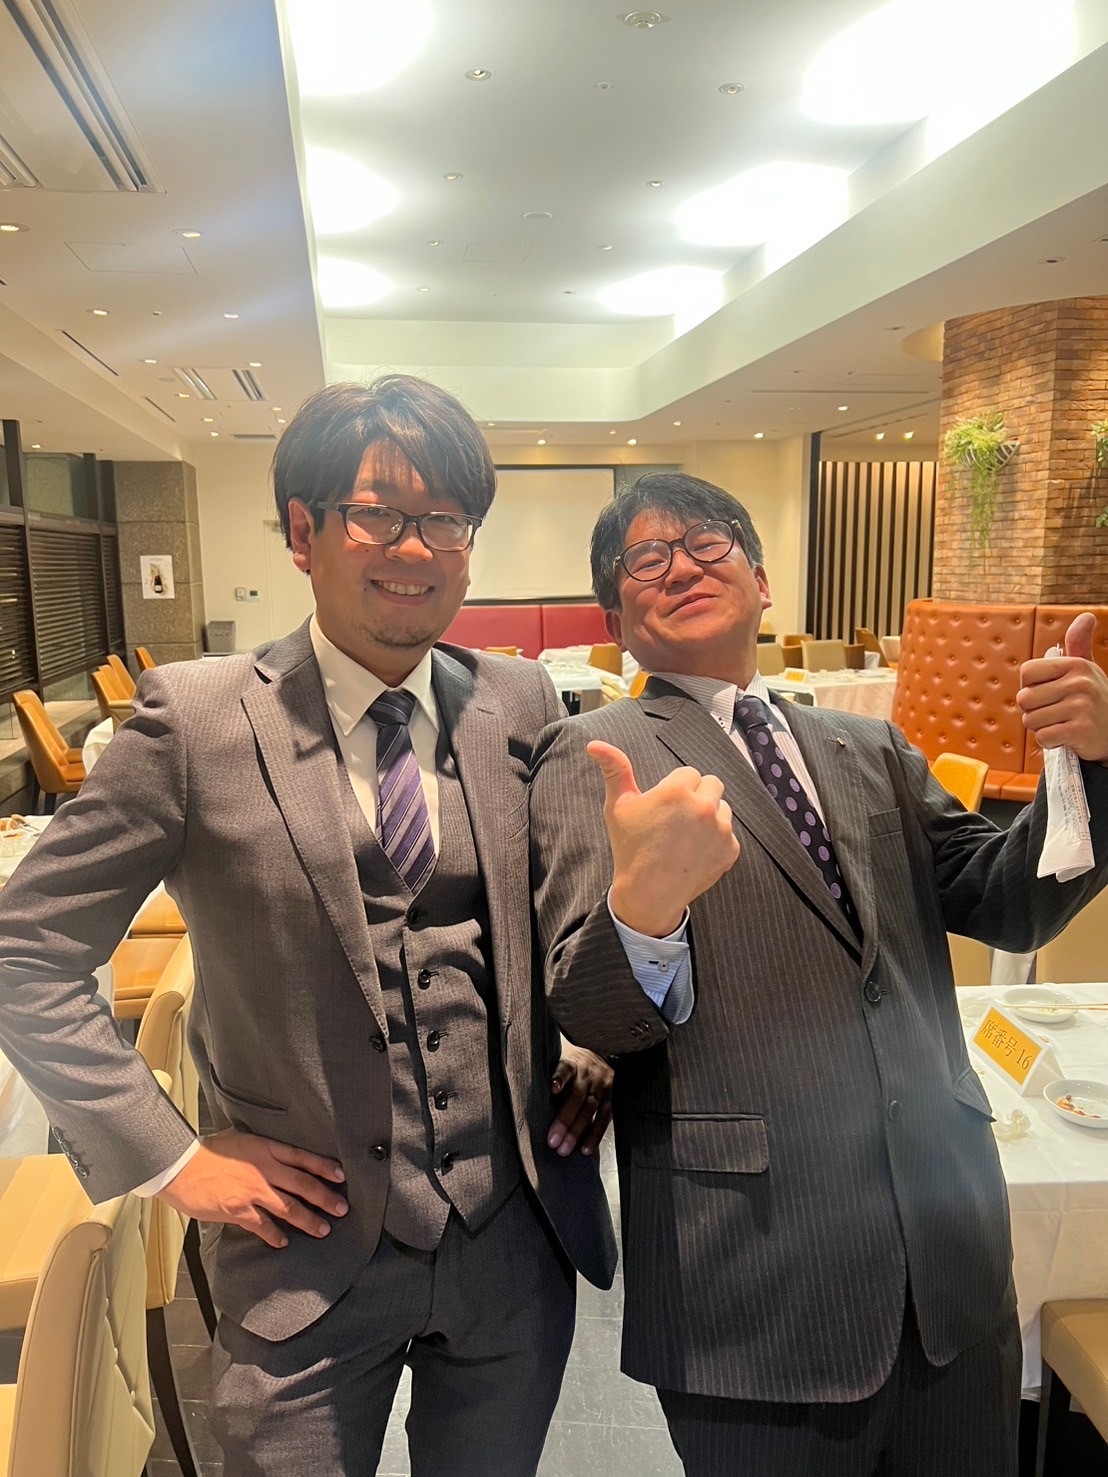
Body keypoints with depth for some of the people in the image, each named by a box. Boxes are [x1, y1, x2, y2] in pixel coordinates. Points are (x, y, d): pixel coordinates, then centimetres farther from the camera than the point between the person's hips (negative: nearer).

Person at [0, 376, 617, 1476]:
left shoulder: (521, 704, -3)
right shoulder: (197, 721, -13)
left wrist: (591, 1049, -1)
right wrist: (168, 1158, -9)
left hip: (519, 1237, 4)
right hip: (309, 1248, -3)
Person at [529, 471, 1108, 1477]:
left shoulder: (873, 752, 12)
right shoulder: (594, 760, -5)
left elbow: (1009, 904, 10)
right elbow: (593, 1019, -13)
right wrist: (643, 905, -36)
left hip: (949, 1252, 6)